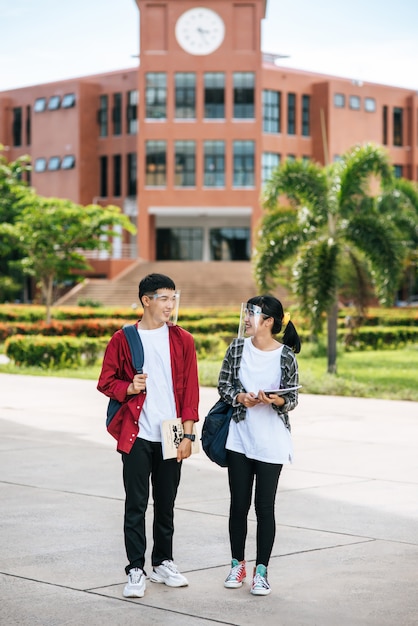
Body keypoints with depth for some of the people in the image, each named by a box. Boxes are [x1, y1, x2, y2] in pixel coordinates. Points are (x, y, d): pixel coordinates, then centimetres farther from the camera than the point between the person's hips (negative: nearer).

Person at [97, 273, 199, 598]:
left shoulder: (182, 340, 4)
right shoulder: (123, 339, 0)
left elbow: (190, 389, 3)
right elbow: (106, 382, 4)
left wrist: (188, 434, -2)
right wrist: (129, 388, -16)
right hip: (136, 434, -2)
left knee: (166, 503, 11)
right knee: (136, 504, -1)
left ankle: (163, 563, 25)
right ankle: (136, 571, 6)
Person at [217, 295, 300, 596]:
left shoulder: (286, 355, -6)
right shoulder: (238, 348, 1)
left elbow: (292, 399, -2)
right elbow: (224, 385, 5)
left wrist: (277, 400, -23)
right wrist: (240, 397, -14)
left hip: (271, 442, -2)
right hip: (240, 438, 2)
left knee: (265, 506, 2)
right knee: (239, 504, 9)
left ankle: (261, 571, 12)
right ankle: (238, 565, 24)